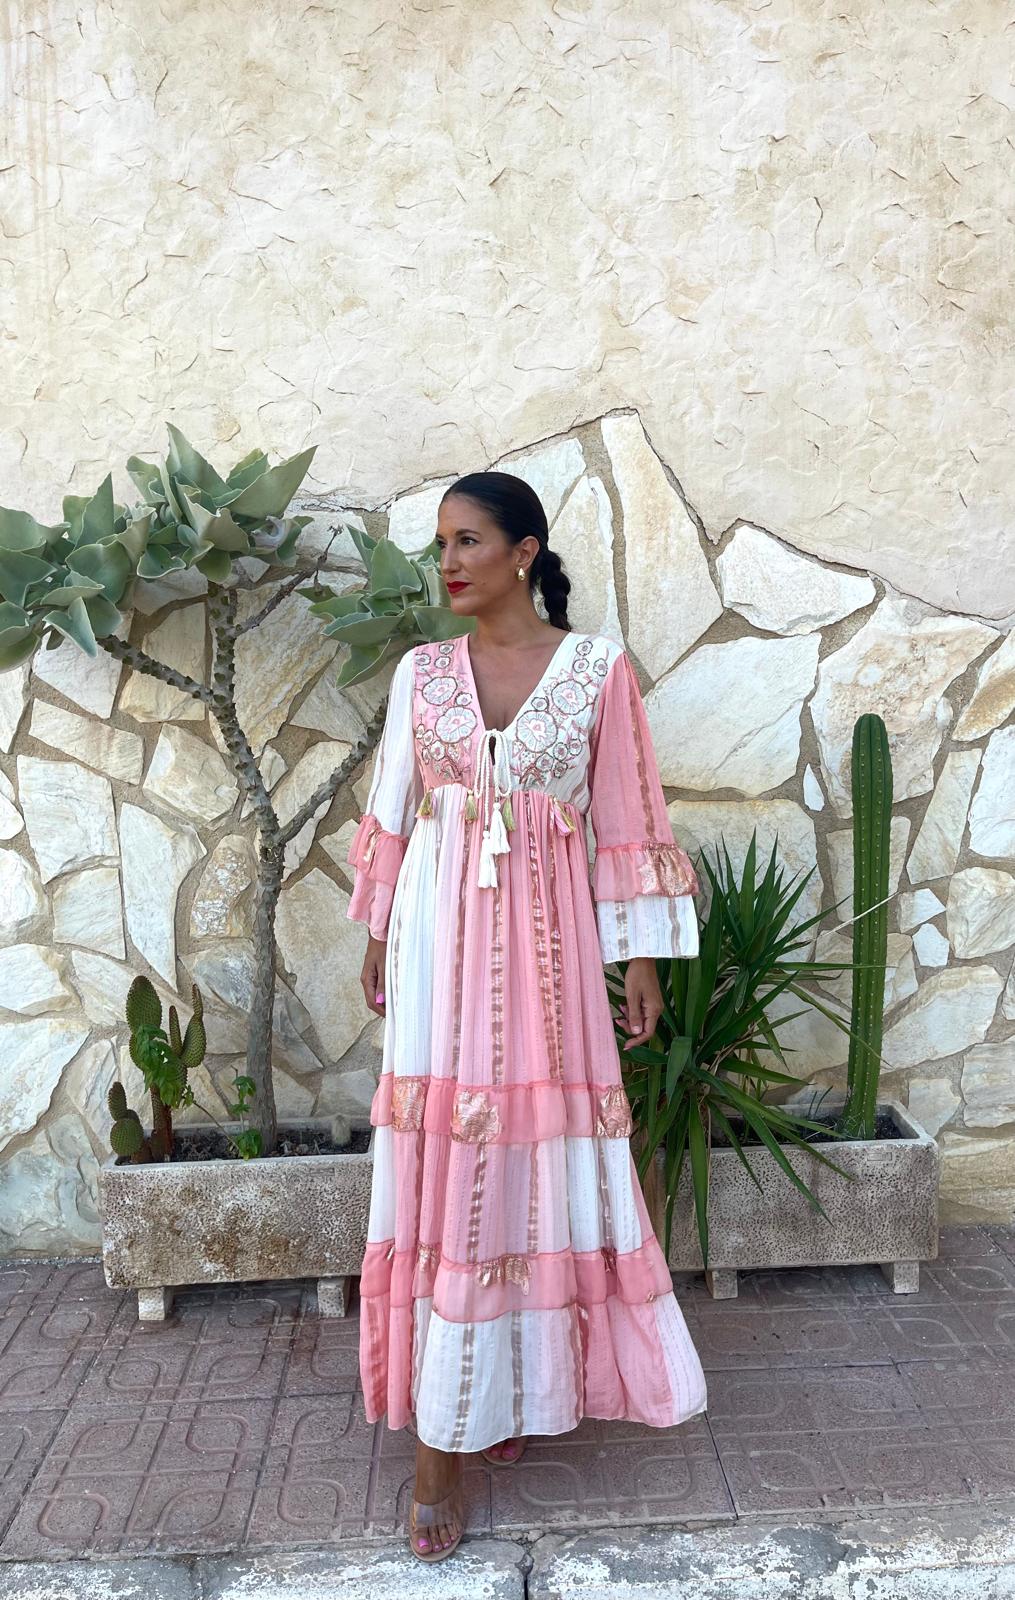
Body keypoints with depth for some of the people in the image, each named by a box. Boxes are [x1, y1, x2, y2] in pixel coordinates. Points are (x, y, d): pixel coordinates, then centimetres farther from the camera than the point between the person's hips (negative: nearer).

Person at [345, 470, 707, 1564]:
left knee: (532, 1159, 7)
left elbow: (626, 824, 1)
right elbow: (394, 814, 11)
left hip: (546, 937, -1)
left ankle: (519, 1384, 30)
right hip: (441, 936, 1)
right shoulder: (420, 672, 6)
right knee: (445, 1163, 2)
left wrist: (641, 958, 1)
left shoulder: (599, 669, 0)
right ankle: (448, 1430, 14)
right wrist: (378, 937, 12)